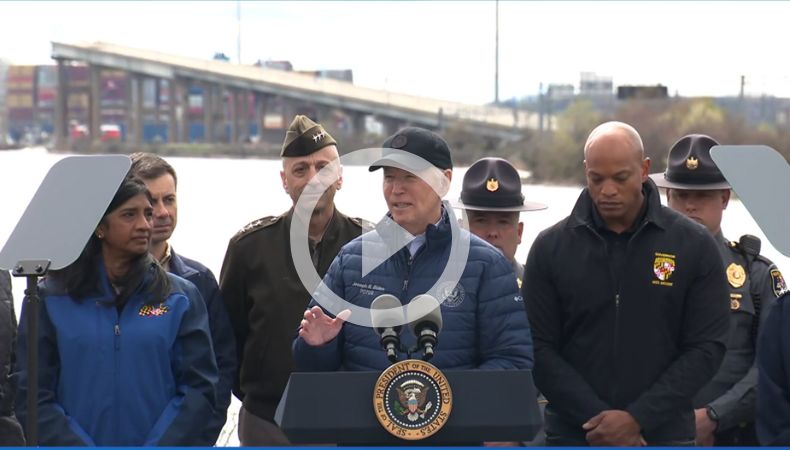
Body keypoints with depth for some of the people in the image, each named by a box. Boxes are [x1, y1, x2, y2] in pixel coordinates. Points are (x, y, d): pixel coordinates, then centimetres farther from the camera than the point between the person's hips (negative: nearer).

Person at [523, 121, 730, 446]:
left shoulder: (694, 245, 0)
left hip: (664, 436, -1)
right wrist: (596, 418, -12)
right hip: (573, 437, 1)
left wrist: (638, 418, -12)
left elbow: (707, 348, -3)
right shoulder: (551, 248, 2)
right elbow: (539, 350, -1)